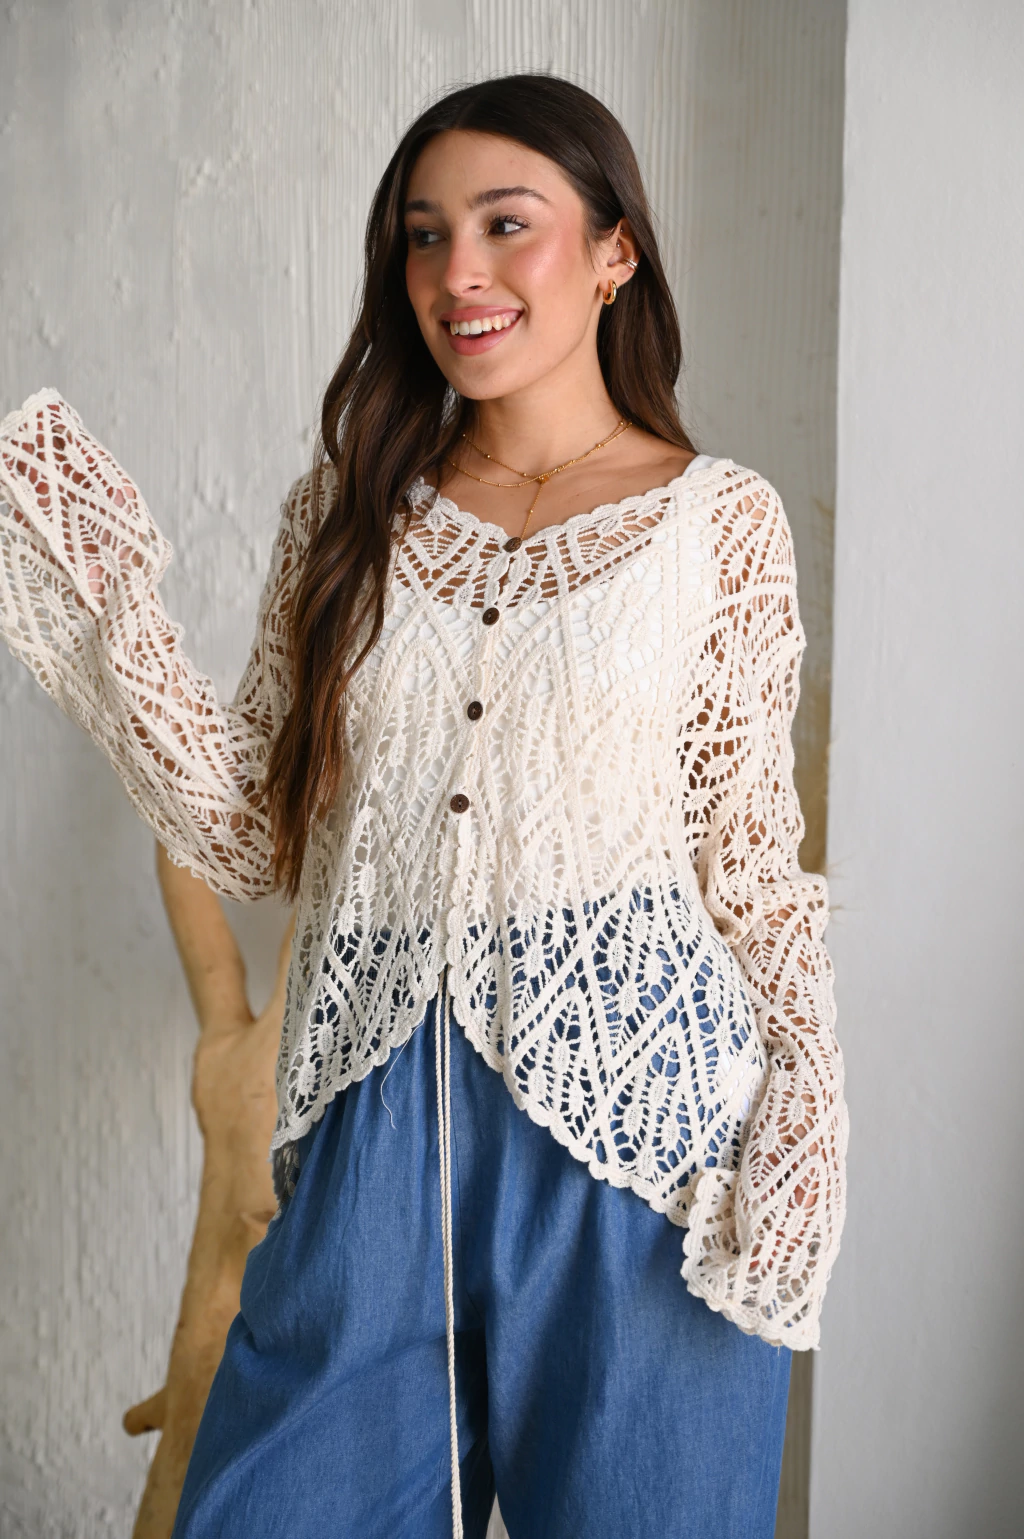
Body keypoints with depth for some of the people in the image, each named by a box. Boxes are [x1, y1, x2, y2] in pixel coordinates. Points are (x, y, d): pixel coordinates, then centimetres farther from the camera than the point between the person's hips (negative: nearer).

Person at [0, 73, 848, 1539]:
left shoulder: (719, 520, 0)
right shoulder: (350, 510, 7)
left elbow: (747, 854, 2)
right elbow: (252, 833, 5)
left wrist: (804, 1096, -10)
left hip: (631, 1108, -2)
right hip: (376, 1108, 3)